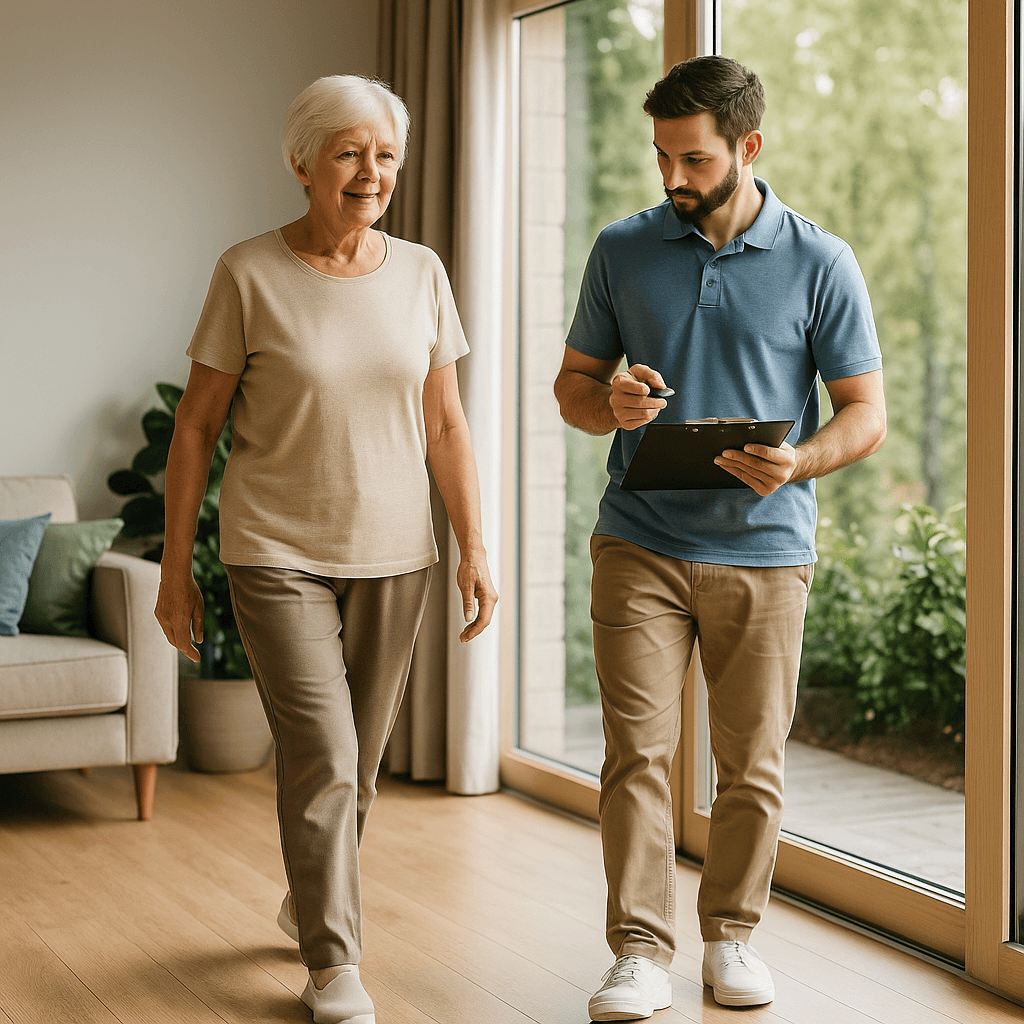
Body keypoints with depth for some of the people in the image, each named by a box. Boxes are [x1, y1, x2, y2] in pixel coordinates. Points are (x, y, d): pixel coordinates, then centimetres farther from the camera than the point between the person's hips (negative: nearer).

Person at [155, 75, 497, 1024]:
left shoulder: (420, 273, 3)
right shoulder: (250, 274, -7)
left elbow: (445, 426, 7)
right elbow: (195, 426, -3)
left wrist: (475, 548, 1)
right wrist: (175, 570, -3)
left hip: (392, 554, 4)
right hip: (277, 553, -4)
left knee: (356, 764, 12)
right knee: (322, 758, -10)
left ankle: (309, 901, 39)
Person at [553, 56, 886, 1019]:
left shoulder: (822, 264, 0)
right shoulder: (622, 250, 6)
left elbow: (865, 414, 1)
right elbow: (573, 382, 13)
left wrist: (797, 461, -20)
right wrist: (611, 405, -11)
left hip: (763, 547, -1)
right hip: (640, 541, 1)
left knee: (752, 762, 6)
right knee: (636, 751, -4)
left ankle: (731, 935, 23)